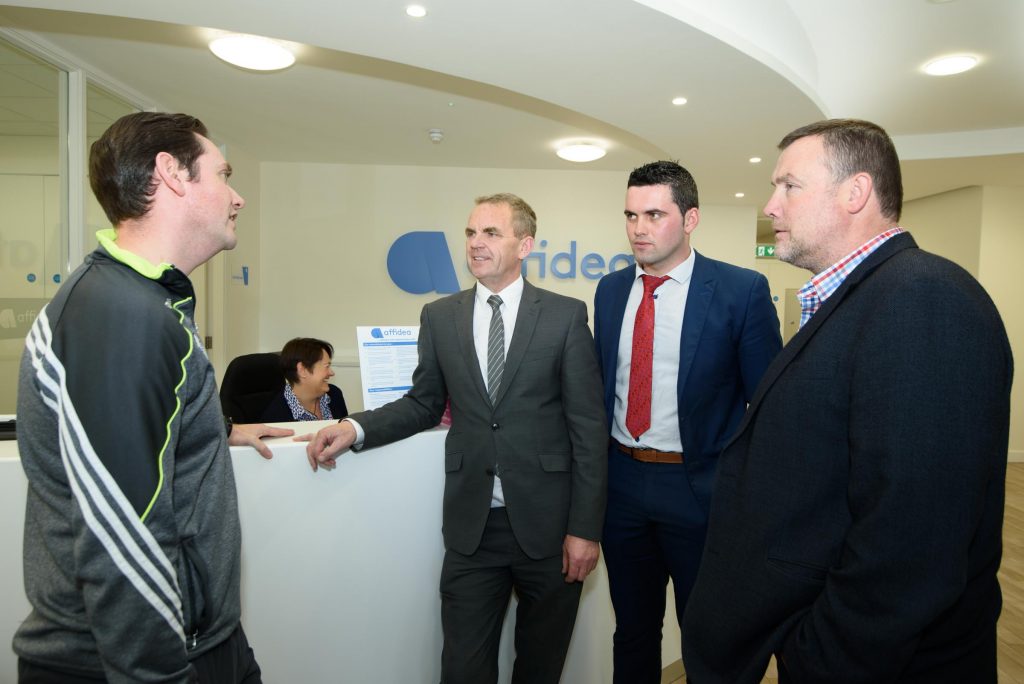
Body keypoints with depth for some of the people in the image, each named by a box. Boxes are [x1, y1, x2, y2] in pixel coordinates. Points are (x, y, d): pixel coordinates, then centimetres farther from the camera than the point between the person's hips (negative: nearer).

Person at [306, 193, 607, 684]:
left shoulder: (565, 315, -4)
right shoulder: (439, 317, 4)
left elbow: (588, 428, -6)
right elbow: (424, 404, 12)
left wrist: (585, 528, -8)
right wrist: (356, 428, -4)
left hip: (547, 523, -1)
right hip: (472, 526, 2)